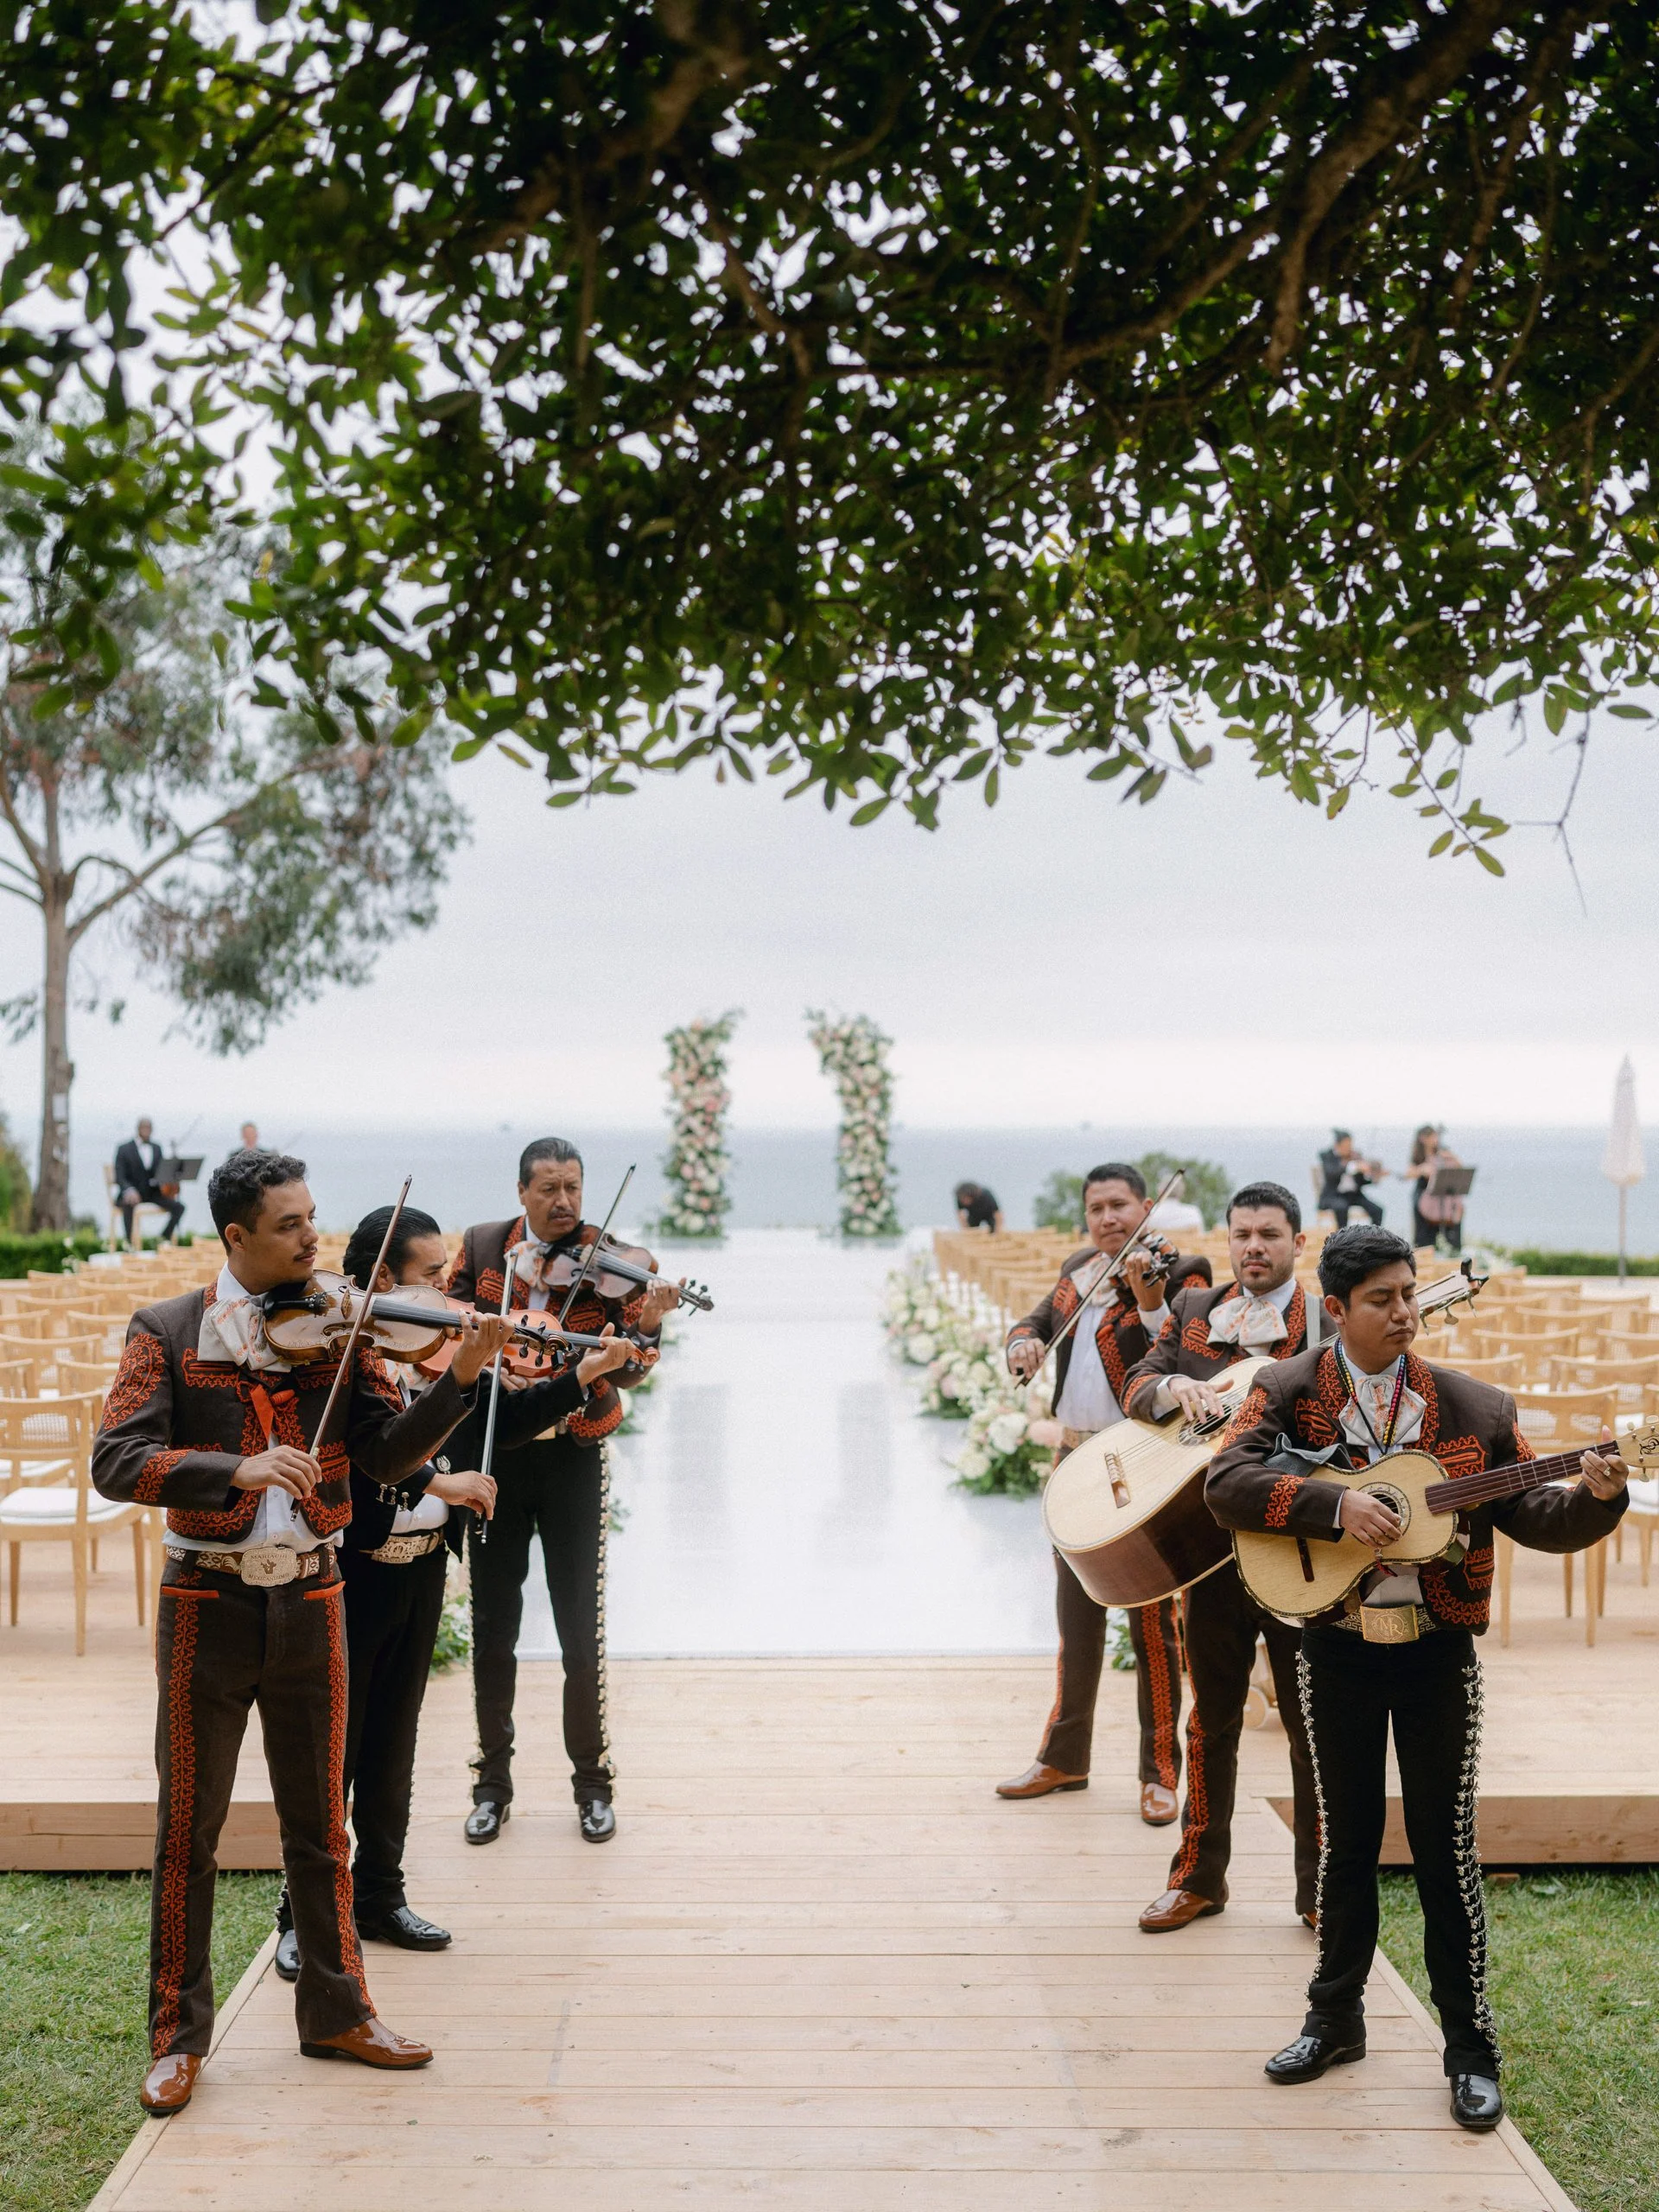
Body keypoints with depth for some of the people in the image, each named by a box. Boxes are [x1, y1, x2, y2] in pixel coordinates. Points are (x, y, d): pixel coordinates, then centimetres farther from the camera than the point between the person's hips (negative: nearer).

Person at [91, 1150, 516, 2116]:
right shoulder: (168, 1332, -5)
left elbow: (388, 1454, -6)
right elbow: (117, 1464, -15)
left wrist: (461, 1377, -21)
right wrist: (236, 1469, -29)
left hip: (310, 1600, 2)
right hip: (208, 1602, -2)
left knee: (319, 1822, 13)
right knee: (190, 1826, 8)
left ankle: (337, 2009, 28)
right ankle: (180, 2033, 23)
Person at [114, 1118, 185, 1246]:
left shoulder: (157, 1148, 14)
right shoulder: (124, 1149, -1)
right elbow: (119, 1177, -10)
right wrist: (129, 1191, -32)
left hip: (152, 1192, 4)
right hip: (133, 1193, -4)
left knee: (179, 1206, -19)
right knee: (128, 1205, -39)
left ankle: (165, 1238, -3)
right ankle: (129, 1242, -30)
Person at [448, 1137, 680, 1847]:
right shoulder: (480, 1247, 1)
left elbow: (623, 1373, -13)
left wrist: (645, 1329, -34)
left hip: (572, 1460, -2)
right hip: (493, 1453, 2)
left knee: (581, 1630, 3)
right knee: (492, 1627, 10)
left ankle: (592, 1783, 18)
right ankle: (493, 1782, 24)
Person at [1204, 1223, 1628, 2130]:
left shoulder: (1473, 1406, 1)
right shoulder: (1287, 1392, -3)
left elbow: (1531, 1516, 1)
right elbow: (1225, 1483, -17)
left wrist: (1597, 1497, -19)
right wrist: (1337, 1504, -26)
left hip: (1437, 1652, 0)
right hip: (1337, 1652, 0)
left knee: (1446, 1846, 4)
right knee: (1346, 1837, 12)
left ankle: (1470, 2050, 17)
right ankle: (1336, 2018, 29)